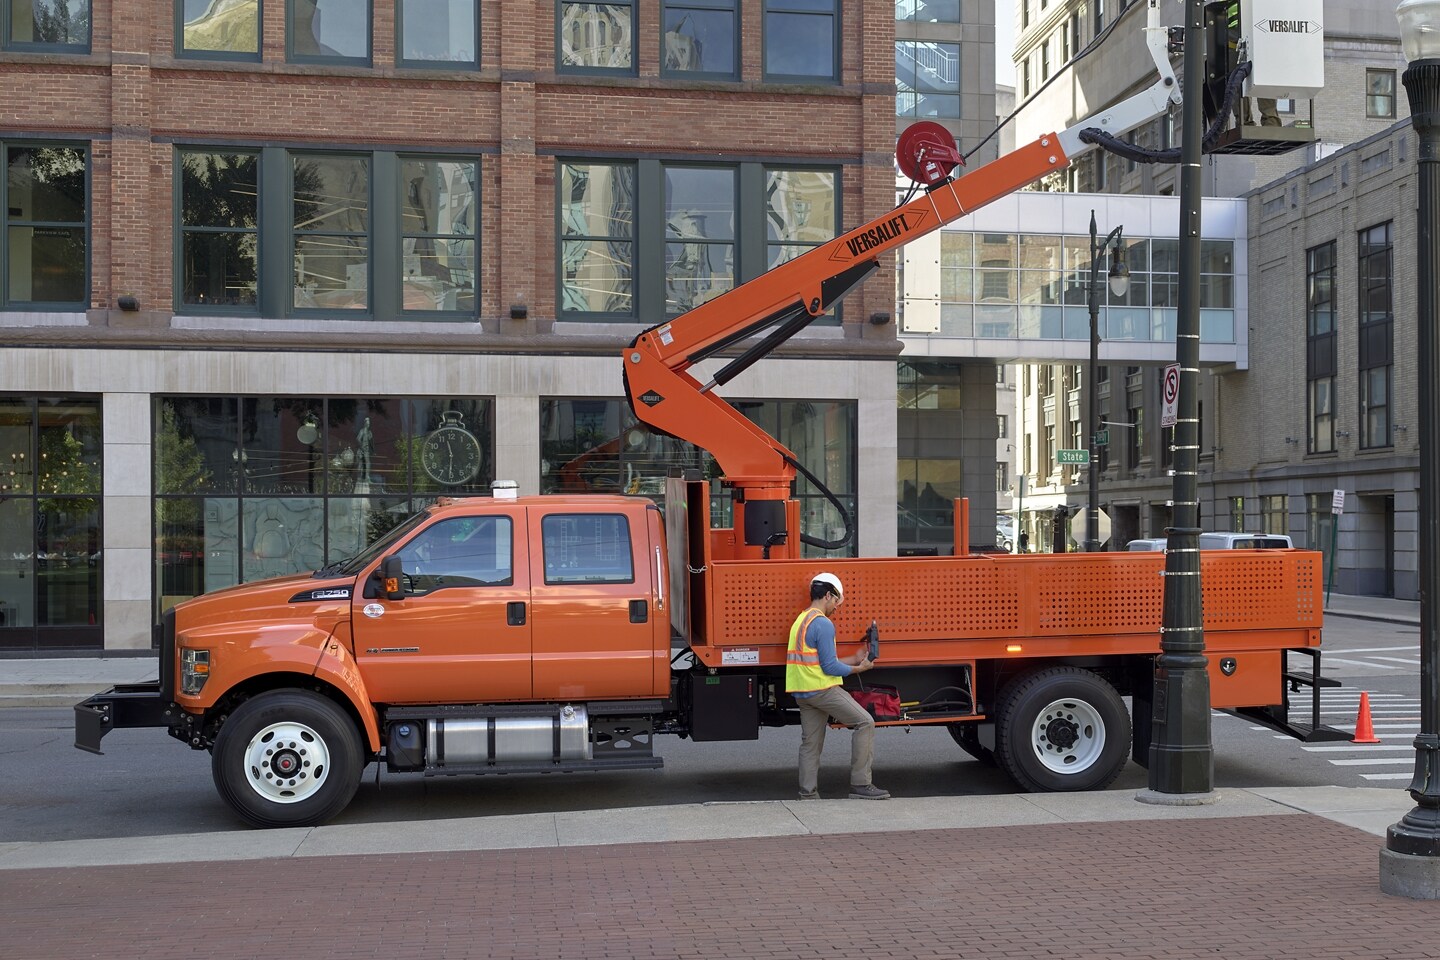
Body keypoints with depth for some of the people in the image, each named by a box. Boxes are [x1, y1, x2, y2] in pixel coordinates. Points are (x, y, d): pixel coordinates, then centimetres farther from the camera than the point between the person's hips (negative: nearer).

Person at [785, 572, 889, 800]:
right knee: (865, 723, -3)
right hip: (823, 689, -10)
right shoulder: (823, 624, -14)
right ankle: (860, 784, -4)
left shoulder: (800, 621, 17)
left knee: (810, 743, 12)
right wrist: (858, 669, -1)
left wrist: (855, 659, 21)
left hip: (802, 693, 10)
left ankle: (808, 794, 10)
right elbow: (830, 667, -16)